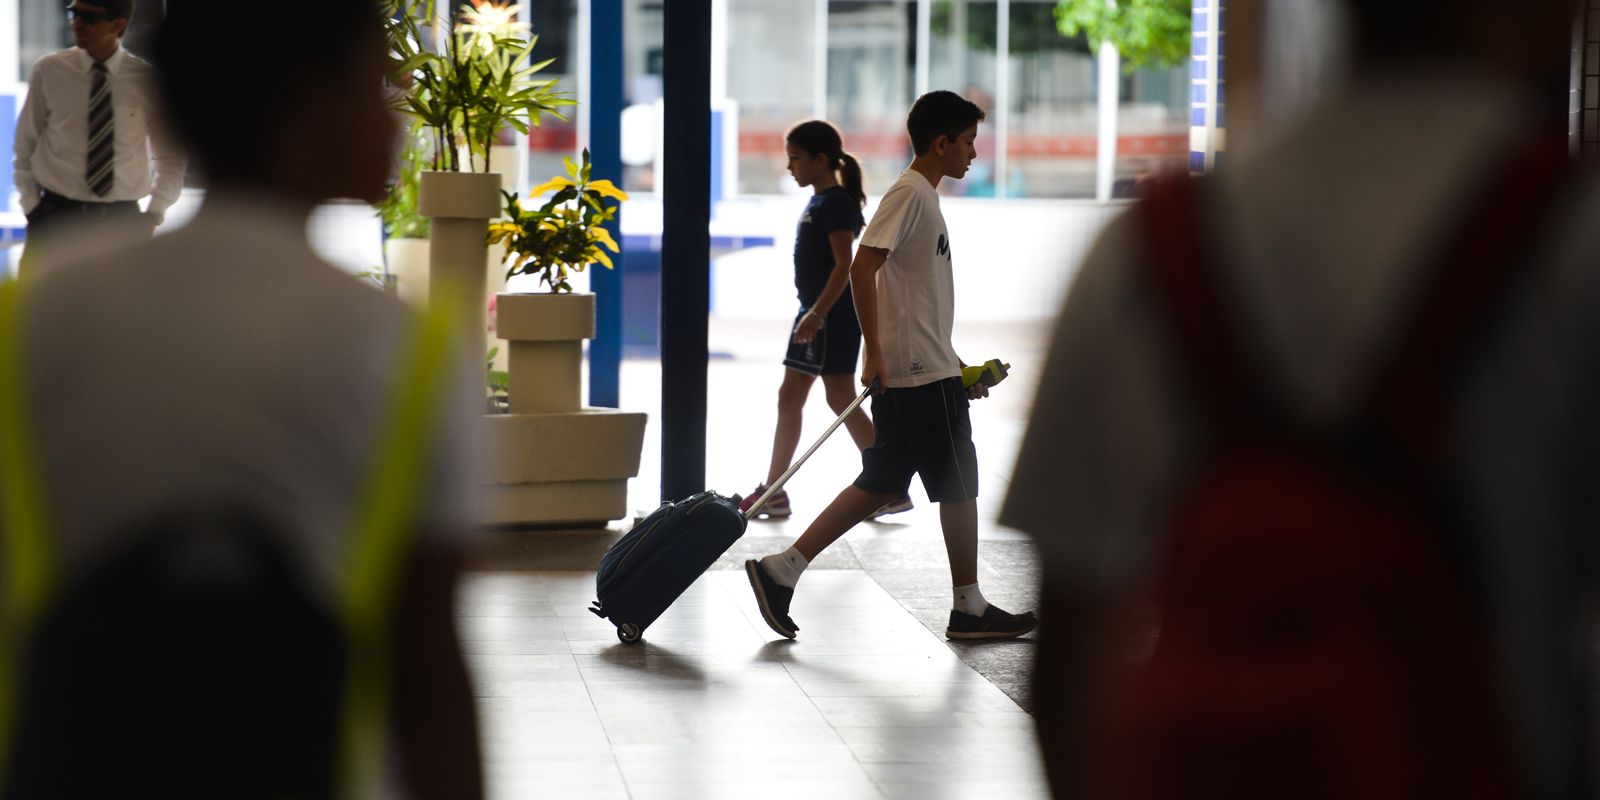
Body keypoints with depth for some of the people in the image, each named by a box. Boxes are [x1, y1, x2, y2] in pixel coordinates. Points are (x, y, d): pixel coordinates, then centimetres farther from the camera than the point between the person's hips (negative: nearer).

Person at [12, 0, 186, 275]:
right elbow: (25, 146, 8)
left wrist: (154, 213, 2)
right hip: (57, 217, 0)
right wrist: (32, 208, 1)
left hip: (122, 220, 0)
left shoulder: (146, 81, -1)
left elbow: (170, 156, 12)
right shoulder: (49, 72, -1)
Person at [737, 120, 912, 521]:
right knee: (789, 397, 11)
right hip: (815, 312, 10)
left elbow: (844, 265, -22)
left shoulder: (837, 203, -15)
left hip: (833, 314, -10)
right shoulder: (819, 202, 15)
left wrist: (817, 314, -27)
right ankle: (772, 492, 15)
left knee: (841, 399, -8)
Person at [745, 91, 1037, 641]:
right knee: (958, 483, -1)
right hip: (922, 374, -10)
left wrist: (956, 363, 26)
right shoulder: (909, 193, -12)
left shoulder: (923, 197, 19)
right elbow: (863, 268, -22)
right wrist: (875, 352, -22)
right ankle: (969, 609, 9)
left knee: (880, 485, 9)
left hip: (904, 371, 10)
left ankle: (782, 571, 7)